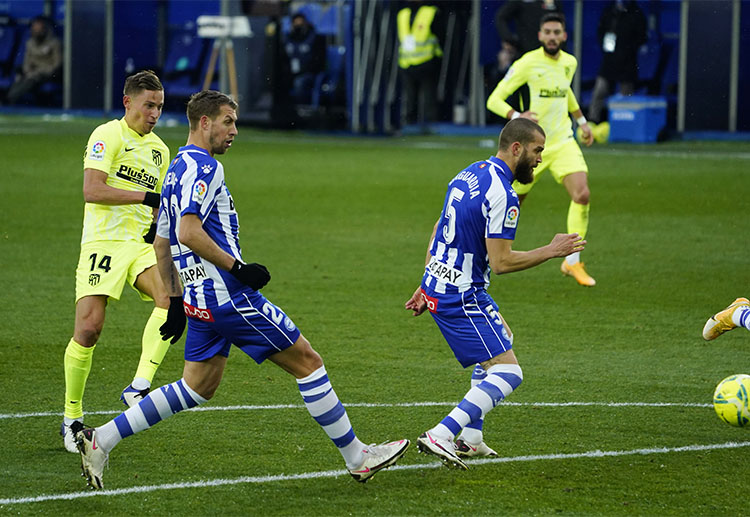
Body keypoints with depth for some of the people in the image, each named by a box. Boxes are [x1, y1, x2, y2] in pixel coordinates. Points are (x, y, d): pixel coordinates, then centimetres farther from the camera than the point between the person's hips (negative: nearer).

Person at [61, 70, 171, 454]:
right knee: (88, 329, -12)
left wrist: (160, 225, 8)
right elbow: (92, 191, -15)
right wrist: (147, 196, -17)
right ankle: (72, 417, 5)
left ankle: (139, 387, -28)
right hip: (103, 241, -5)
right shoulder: (107, 135, -2)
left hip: (142, 244, 5)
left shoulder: (159, 149, 20)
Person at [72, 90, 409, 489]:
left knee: (197, 388, 15)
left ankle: (100, 440, 8)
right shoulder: (204, 167, -14)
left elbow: (161, 242, 22)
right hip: (230, 296, -10)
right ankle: (357, 457, 4)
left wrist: (175, 300, 24)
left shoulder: (178, 170, 17)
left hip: (200, 300, 10)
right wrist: (238, 268, -20)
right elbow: (188, 233, -25)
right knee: (307, 362, -1)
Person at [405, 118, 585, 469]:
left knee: (502, 340, 31)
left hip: (437, 285, 10)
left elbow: (438, 230, 18)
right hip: (462, 296, -10)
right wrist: (551, 251, -11)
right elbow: (500, 262, -22)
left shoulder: (472, 173, 10)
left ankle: (470, 439, 27)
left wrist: (426, 286, 24)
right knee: (507, 373, -11)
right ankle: (440, 437, -19)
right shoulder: (502, 196, -20)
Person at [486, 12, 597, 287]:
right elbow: (494, 99, -12)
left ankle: (572, 262, -6)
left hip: (563, 141, 4)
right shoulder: (527, 63, -13)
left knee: (582, 195, -17)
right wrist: (517, 116, -30)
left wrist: (582, 121, 30)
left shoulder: (569, 62, 5)